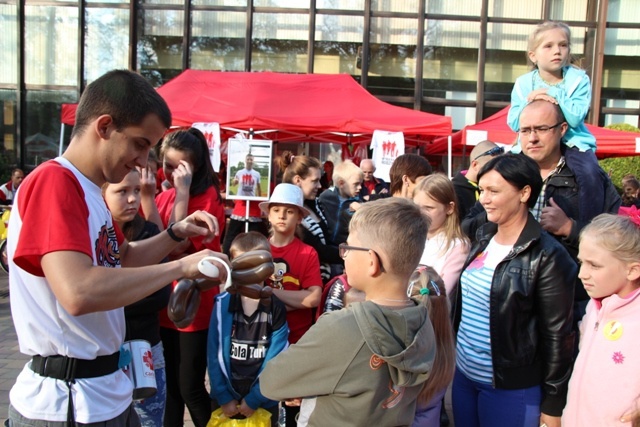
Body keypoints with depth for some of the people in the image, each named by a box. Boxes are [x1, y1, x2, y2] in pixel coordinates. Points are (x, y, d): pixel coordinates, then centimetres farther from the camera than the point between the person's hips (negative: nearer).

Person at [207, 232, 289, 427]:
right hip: (225, 399, 1)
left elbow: (275, 360, -10)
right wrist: (223, 396, -9)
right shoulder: (222, 304, -8)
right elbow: (214, 354, -6)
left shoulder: (276, 309, -11)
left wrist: (254, 398, -11)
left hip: (263, 401, -1)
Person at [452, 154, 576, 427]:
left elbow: (557, 335, -14)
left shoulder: (547, 256, -17)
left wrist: (553, 405, -9)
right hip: (463, 374, 6)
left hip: (510, 389, -6)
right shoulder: (484, 237, 3)